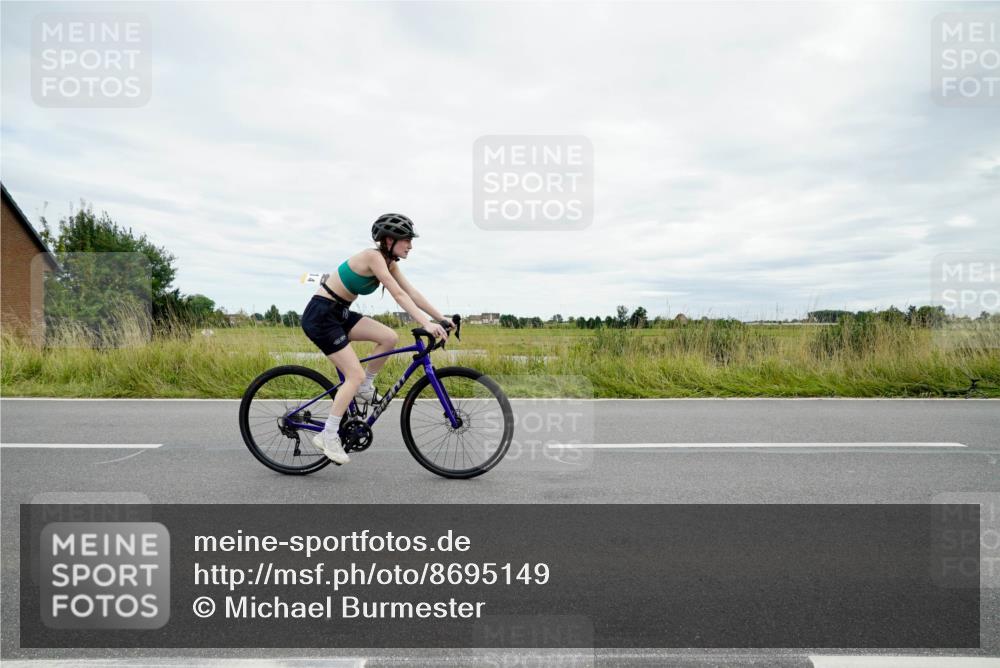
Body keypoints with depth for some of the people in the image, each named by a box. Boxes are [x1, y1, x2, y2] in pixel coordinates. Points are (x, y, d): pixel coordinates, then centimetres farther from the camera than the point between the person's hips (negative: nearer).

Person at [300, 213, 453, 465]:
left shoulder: (389, 262, 6)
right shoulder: (373, 256, -20)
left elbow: (412, 293, 5)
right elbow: (399, 295, -29)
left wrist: (441, 318, -1)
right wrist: (426, 324, -35)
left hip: (339, 314, 9)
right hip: (320, 315, -9)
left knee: (390, 338, -7)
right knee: (356, 375, -12)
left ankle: (365, 387, 12)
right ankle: (328, 436, -3)